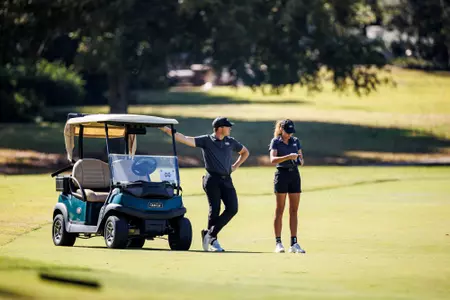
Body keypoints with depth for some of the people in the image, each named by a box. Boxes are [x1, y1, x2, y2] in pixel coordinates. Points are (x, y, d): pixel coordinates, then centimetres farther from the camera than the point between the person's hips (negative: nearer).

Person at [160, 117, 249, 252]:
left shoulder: (230, 142, 14)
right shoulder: (206, 140, 0)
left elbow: (245, 152, 31)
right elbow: (186, 140, -10)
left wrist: (235, 166, 15)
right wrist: (166, 130, -20)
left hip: (227, 180, 4)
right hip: (212, 180, -4)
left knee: (232, 209, -9)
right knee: (214, 210, -5)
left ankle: (210, 234, 1)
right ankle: (213, 240, 9)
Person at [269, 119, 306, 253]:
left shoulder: (295, 141, 11)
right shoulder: (275, 142, -3)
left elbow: (301, 160, 13)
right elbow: (273, 159, -18)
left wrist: (299, 160, -10)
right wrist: (288, 157, -31)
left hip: (295, 174, 4)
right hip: (282, 174, -4)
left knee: (294, 210, 2)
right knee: (280, 210, -2)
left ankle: (294, 243, 3)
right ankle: (278, 243, 0)